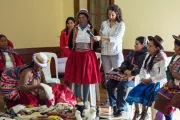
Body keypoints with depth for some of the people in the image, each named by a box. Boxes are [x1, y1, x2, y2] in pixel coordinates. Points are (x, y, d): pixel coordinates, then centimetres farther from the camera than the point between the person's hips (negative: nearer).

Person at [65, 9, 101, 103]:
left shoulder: (91, 29, 3)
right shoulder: (76, 29, 7)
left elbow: (93, 43, 2)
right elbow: (72, 43, 4)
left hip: (87, 55, -1)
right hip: (76, 55, 1)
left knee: (87, 78, 2)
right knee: (76, 78, 2)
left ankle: (85, 101, 14)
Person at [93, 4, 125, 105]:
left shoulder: (121, 24, -7)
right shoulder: (104, 24, 5)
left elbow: (116, 38, -20)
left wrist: (101, 38, -26)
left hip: (116, 53, -4)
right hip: (105, 53, 4)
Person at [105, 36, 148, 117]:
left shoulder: (146, 55, -1)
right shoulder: (131, 53, 22)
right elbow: (124, 63, 16)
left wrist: (132, 72, -23)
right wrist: (125, 70, -8)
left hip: (136, 77, -7)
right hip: (126, 74, 7)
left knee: (122, 85, -34)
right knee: (109, 83, -15)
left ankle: (121, 109, -23)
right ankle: (114, 105, -3)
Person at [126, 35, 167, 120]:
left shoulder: (162, 58, -16)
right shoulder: (148, 55, 7)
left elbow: (163, 75, -24)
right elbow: (143, 68, 9)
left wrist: (150, 79, -21)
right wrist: (143, 78, -10)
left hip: (158, 82, -7)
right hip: (148, 81, 7)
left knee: (144, 92, -25)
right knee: (135, 91, -10)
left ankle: (144, 112, -3)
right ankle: (137, 111, 8)